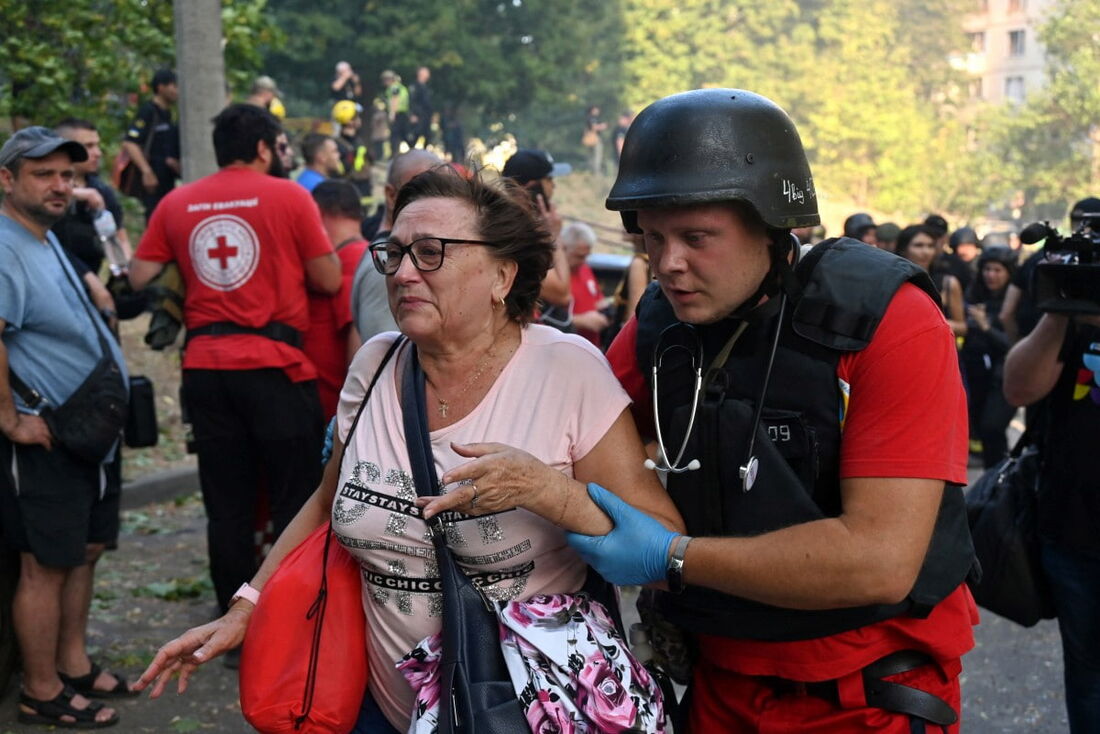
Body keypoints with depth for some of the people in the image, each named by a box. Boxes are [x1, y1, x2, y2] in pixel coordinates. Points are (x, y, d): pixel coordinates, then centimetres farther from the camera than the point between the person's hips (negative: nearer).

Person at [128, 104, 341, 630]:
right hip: (276, 365, -4)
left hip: (206, 367, 4)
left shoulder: (176, 204, 7)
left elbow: (140, 277, 6)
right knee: (295, 503, 6)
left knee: (227, 507, 12)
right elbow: (328, 280, -3)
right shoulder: (288, 196, -3)